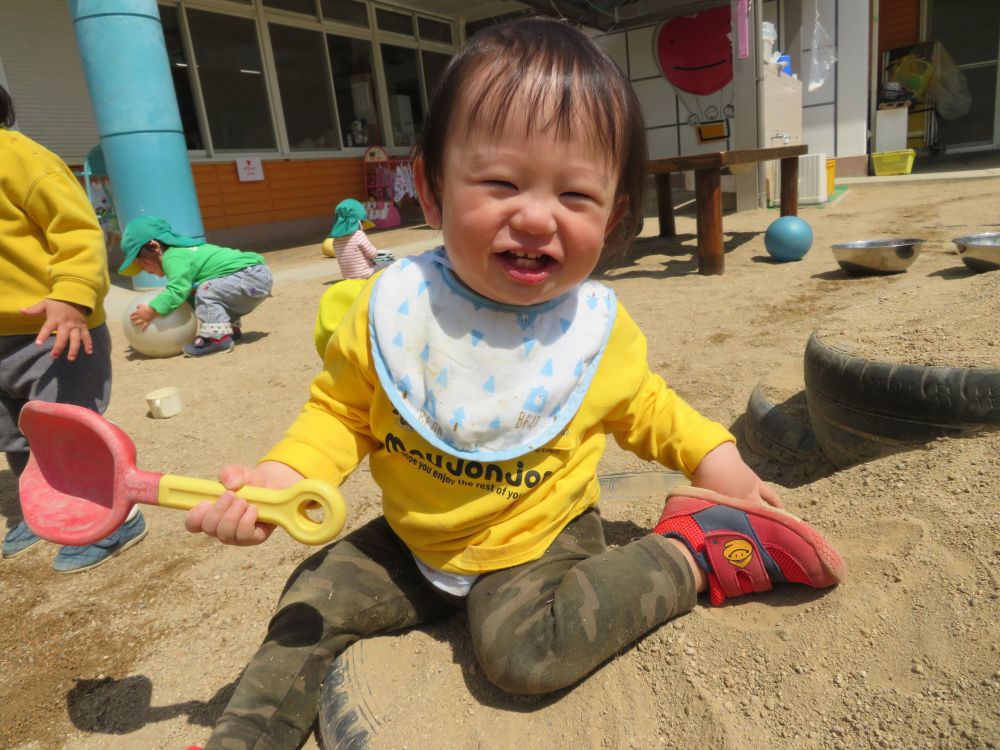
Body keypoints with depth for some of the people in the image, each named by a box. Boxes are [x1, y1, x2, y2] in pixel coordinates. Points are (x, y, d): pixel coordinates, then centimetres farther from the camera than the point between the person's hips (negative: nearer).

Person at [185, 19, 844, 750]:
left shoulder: (599, 327, -16)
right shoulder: (394, 306, -18)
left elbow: (641, 406, 6)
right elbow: (342, 410, -5)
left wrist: (710, 451, -5)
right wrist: (282, 476, -22)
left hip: (539, 538, -2)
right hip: (415, 540, 3)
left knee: (525, 649, -26)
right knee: (312, 600, 3)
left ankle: (692, 553, -7)